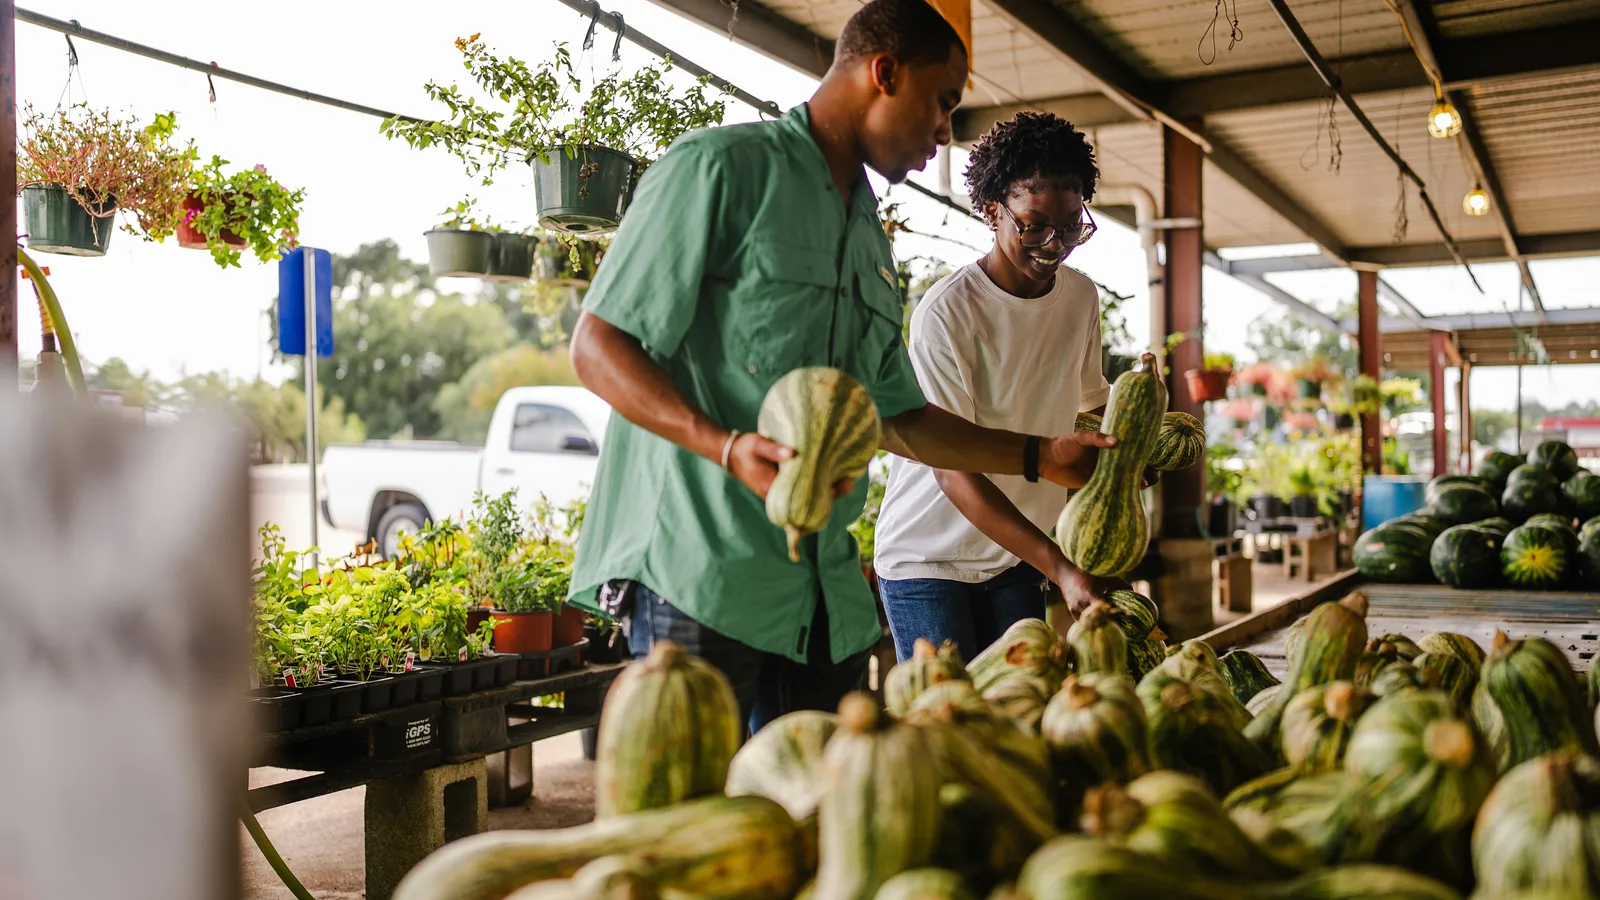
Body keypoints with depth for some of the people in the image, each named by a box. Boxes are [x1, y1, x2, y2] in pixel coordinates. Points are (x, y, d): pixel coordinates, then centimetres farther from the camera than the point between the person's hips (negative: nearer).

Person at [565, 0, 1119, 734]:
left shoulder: (870, 239, 21)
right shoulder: (721, 167, -4)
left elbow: (895, 418, 27)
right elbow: (597, 346, -9)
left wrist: (1039, 456, 22)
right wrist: (728, 447, -23)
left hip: (825, 597, 8)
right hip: (700, 573, -7)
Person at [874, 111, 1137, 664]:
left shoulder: (1081, 297, 0)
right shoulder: (947, 313, -20)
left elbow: (1091, 402, 18)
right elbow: (952, 470, -24)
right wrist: (1059, 568, -31)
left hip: (1017, 554, 6)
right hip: (929, 556, -5)